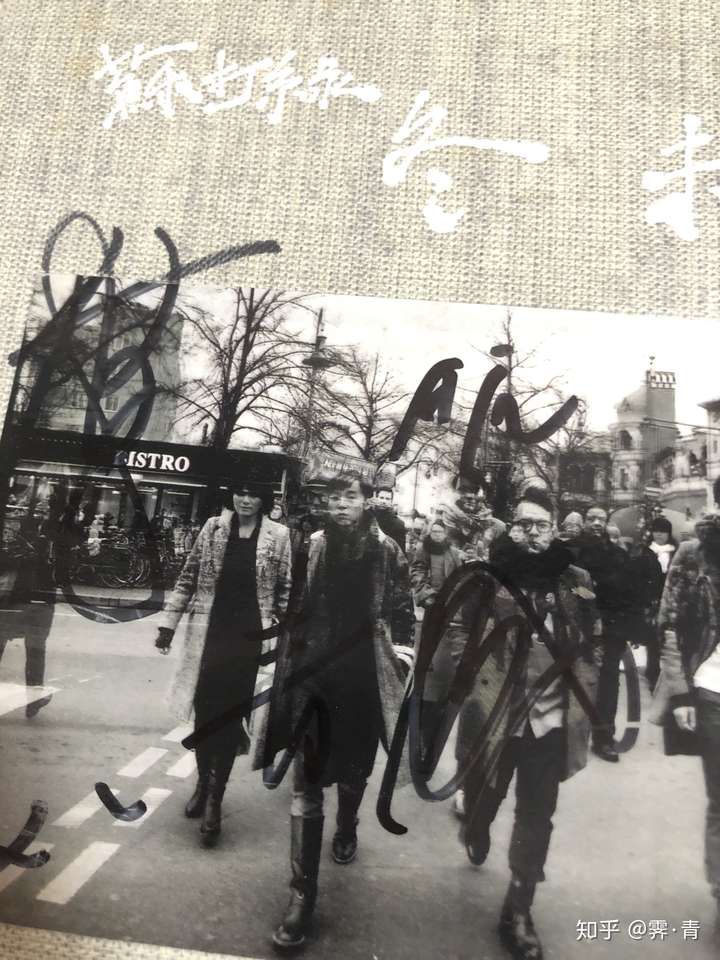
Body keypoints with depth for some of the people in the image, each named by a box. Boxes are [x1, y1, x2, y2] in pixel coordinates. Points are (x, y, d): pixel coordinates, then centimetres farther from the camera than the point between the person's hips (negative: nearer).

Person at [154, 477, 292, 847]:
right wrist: (168, 623, 5)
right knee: (205, 712, 11)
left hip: (251, 638, -2)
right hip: (210, 634, 2)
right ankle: (203, 782, 35)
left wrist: (288, 642, 0)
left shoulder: (278, 536, -3)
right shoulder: (213, 528, 2)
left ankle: (215, 798, 18)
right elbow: (188, 578, 7)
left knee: (230, 716, 3)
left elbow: (286, 593, 2)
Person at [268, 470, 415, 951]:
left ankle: (347, 828, 53)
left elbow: (403, 610, 3)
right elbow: (292, 604, 6)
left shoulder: (387, 551, -6)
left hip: (362, 677, 0)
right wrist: (288, 660, 3)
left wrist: (402, 650, -7)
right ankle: (303, 892, 15)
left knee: (354, 766, 22)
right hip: (312, 673, 0)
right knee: (306, 784, 2)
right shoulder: (313, 546, -3)